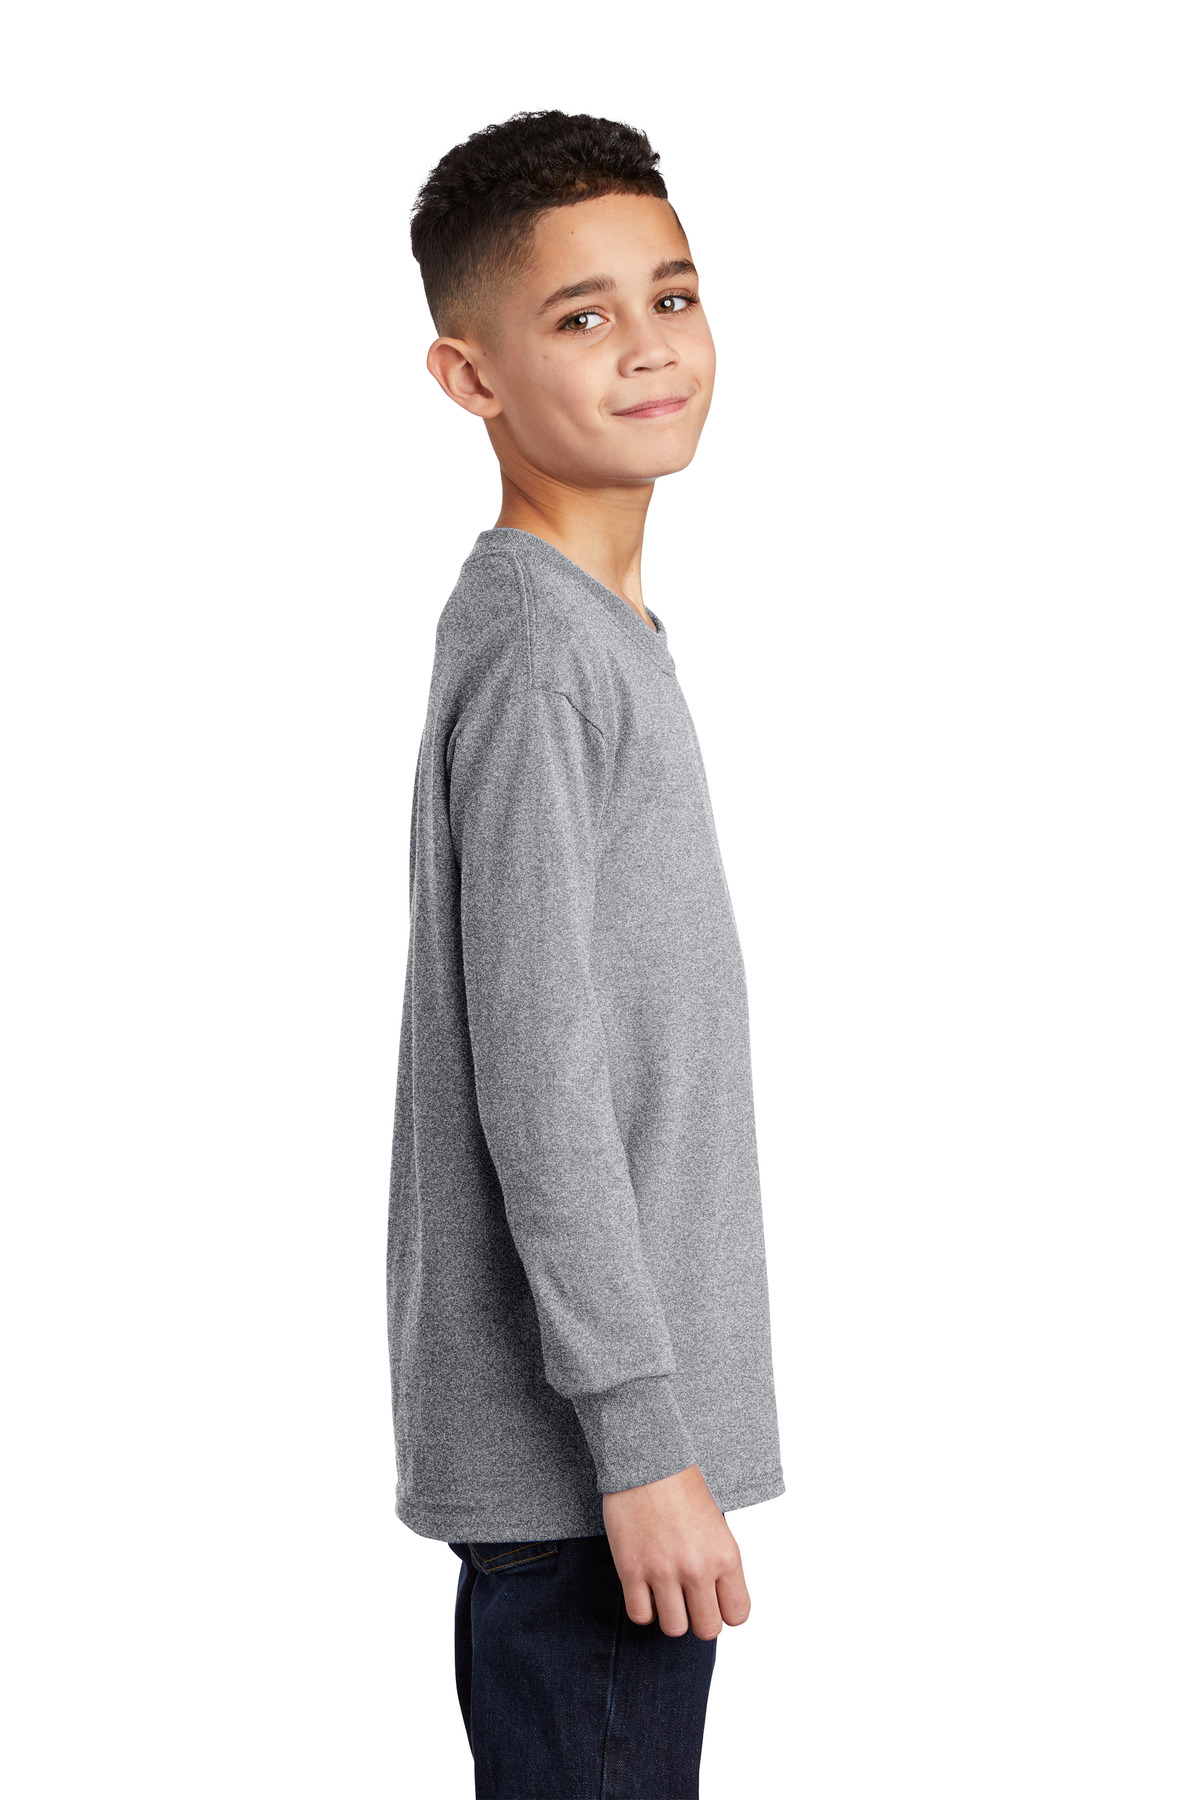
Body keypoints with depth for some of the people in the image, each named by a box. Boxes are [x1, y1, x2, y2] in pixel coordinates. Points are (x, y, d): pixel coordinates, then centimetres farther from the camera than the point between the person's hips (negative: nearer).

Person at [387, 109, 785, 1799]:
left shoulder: (606, 634, 14)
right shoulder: (534, 652, -15)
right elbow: (535, 1076, -20)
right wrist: (641, 1437, -20)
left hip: (596, 1437, 9)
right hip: (575, 1452, -9)